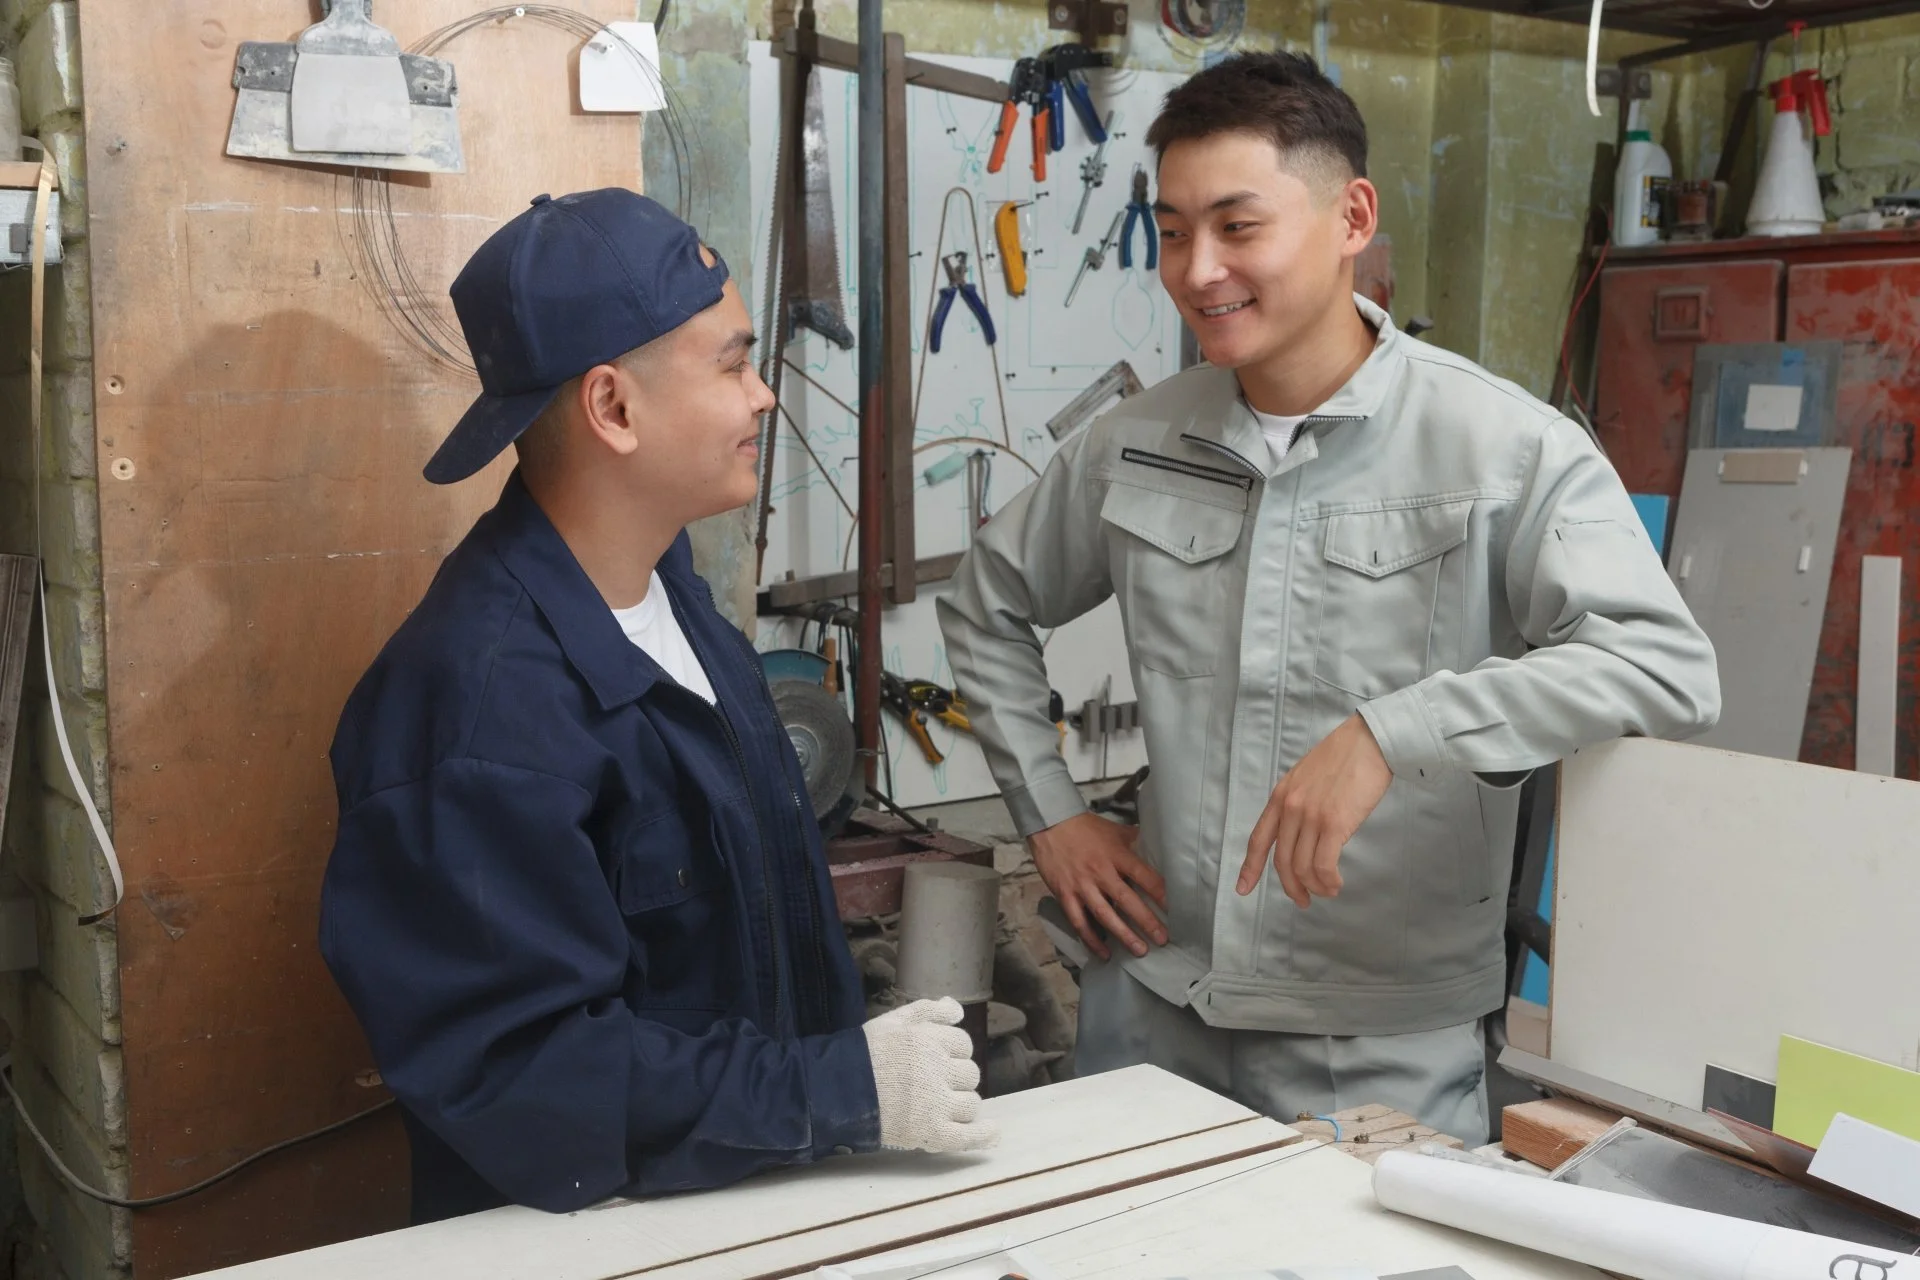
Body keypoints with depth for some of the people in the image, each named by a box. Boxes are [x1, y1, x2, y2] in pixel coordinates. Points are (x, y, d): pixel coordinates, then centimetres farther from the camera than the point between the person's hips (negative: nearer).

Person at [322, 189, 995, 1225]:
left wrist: (860, 1061, 9)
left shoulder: (664, 587, 3)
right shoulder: (480, 702, -24)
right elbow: (518, 1069, -23)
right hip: (577, 1236, -7)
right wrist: (846, 1092, -20)